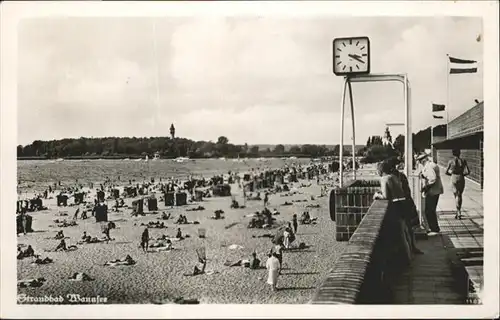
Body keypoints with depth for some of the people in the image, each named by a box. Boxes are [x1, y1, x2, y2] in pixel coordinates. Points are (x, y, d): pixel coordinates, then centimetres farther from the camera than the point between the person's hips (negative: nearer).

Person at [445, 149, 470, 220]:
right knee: (459, 195, 15)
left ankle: (459, 212, -12)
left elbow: (446, 172, 4)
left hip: (454, 179, -1)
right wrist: (463, 174, 12)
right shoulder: (463, 161, -2)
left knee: (456, 195, 0)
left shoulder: (451, 161, -3)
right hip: (461, 179, 1)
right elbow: (467, 171, -7)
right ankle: (458, 212, 20)